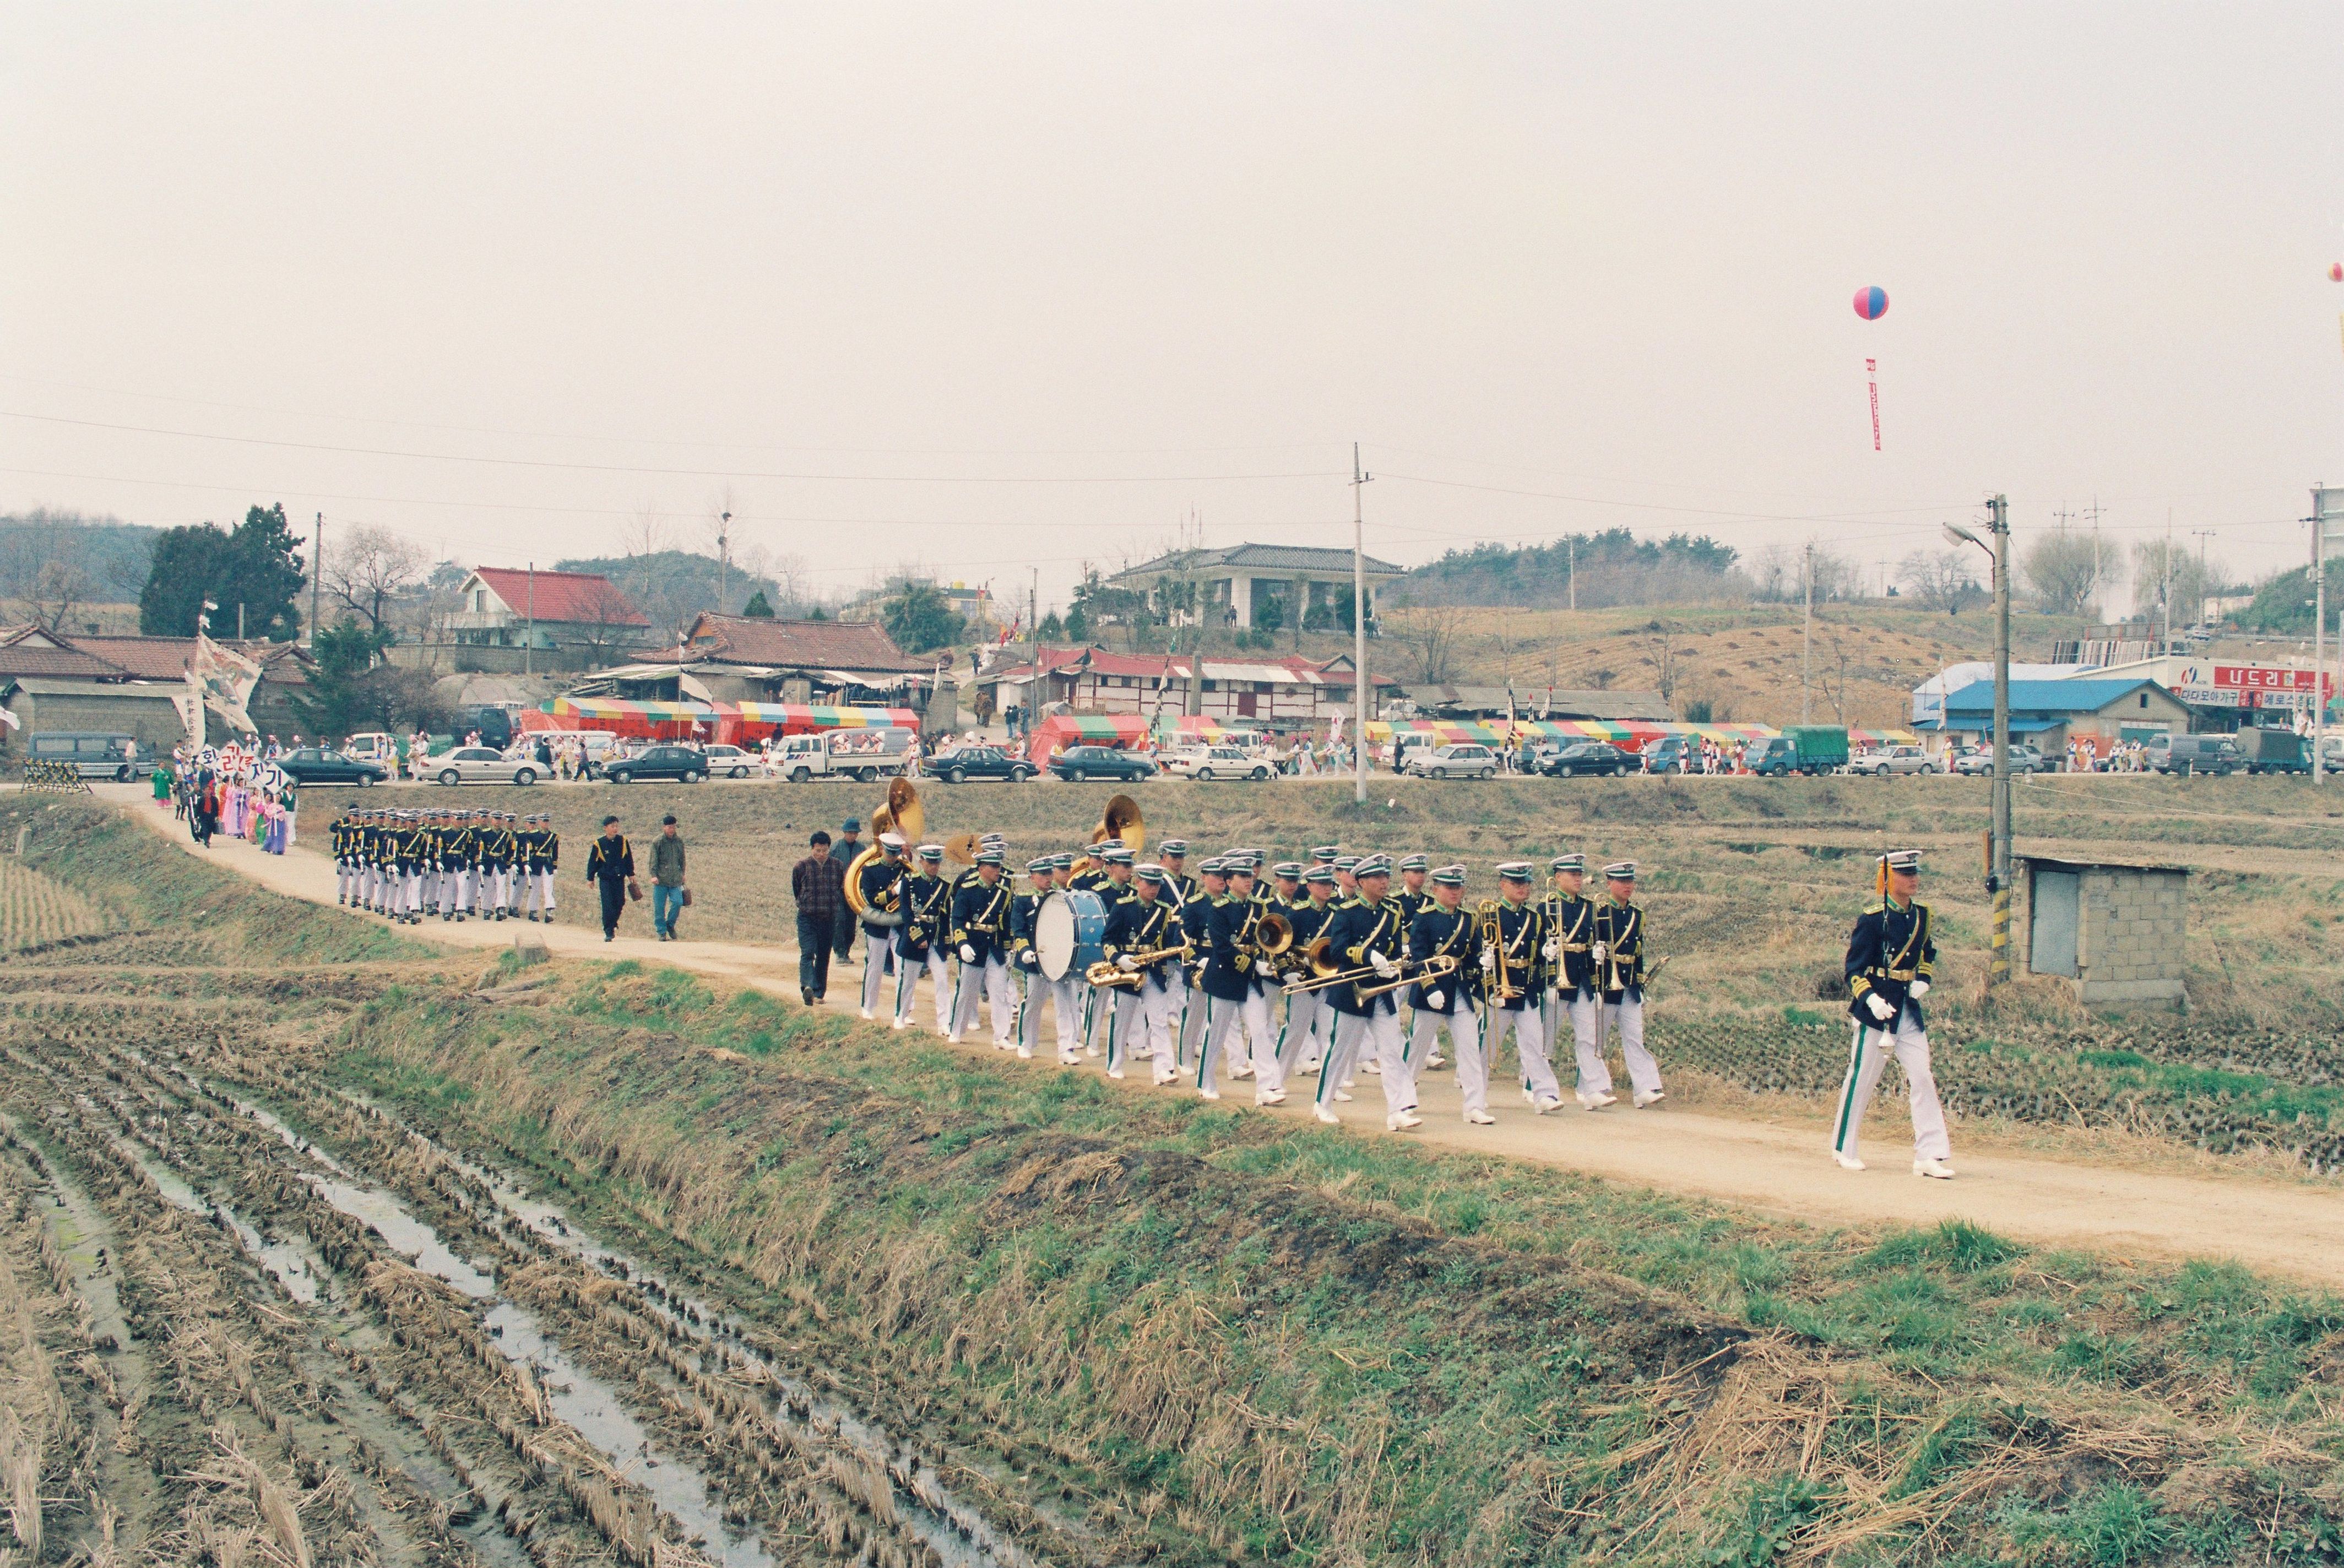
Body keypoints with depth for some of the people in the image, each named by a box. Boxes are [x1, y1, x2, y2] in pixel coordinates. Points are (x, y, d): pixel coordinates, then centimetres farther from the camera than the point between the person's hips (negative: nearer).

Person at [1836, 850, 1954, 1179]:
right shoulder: (1872, 918, -12)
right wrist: (1871, 999, -24)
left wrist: (1923, 980, 4)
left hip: (1909, 1010, 6)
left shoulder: (1922, 915, 7)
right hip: (1877, 1008, -5)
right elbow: (1854, 968, -10)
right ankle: (1843, 1149, 17)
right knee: (1862, 1079, 2)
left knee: (1922, 1076, -2)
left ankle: (1929, 1155, -2)